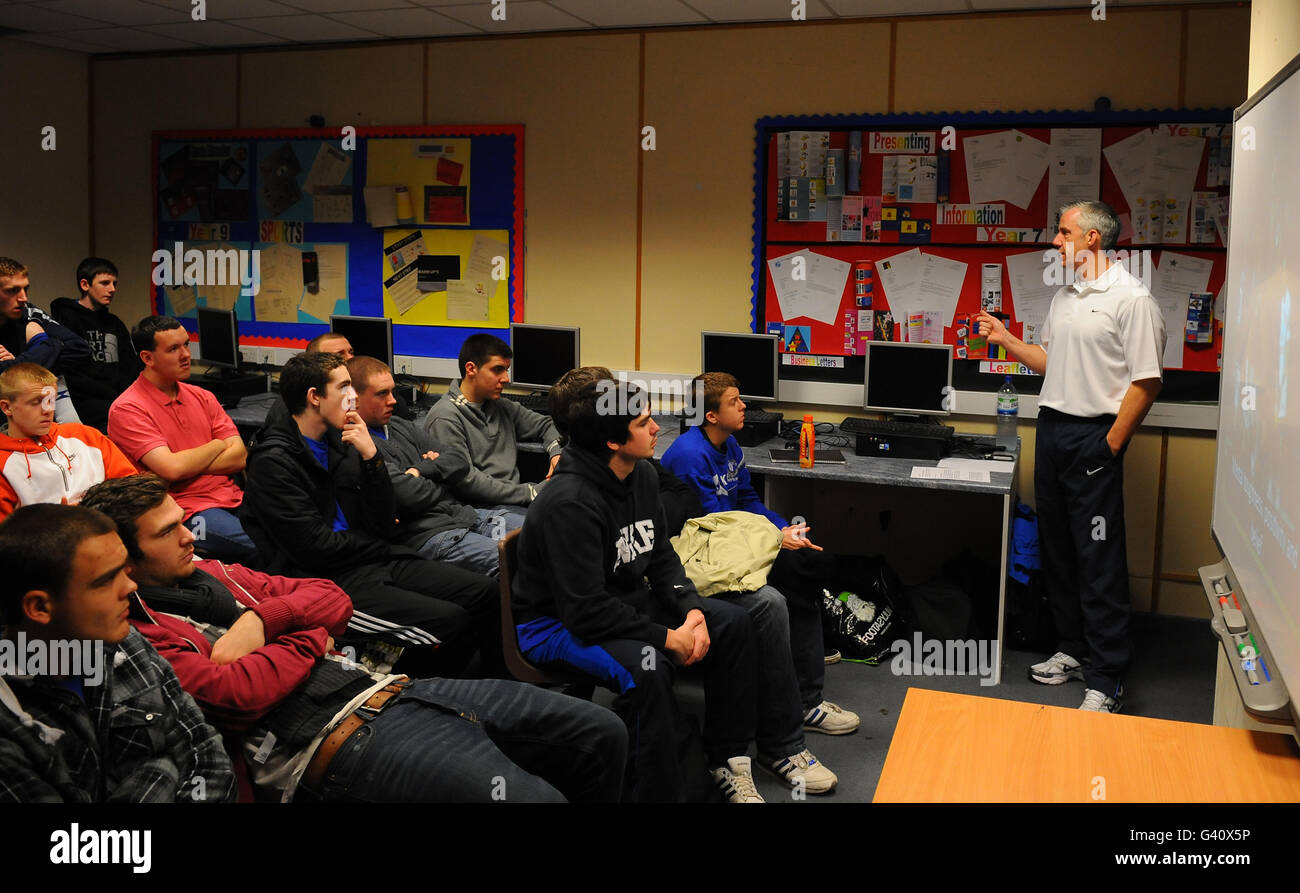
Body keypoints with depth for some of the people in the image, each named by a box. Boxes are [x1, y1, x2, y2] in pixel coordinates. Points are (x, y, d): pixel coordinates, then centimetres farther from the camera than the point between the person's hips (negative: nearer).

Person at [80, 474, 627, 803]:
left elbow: (333, 599, 18)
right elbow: (239, 693, -18)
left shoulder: (213, 574, 20)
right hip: (337, 739, -9)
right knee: (536, 798, -30)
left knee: (600, 734, 2)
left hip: (376, 687, 9)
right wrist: (310, 635, -1)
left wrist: (262, 618, -2)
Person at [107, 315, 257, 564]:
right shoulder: (127, 409, -2)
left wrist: (189, 465, -9)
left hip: (233, 499, 6)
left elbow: (239, 457, 6)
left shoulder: (202, 397, 16)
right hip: (188, 511, -6)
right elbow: (172, 468, -15)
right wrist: (217, 445, 2)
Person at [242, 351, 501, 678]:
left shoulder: (339, 441, 11)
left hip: (376, 562, 7)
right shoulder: (272, 463, -10)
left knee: (487, 593, -7)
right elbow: (317, 549, -14)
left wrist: (371, 457, -7)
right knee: (452, 621, -22)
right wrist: (379, 543, 1)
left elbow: (385, 525, 5)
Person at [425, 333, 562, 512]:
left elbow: (544, 425, 31)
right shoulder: (445, 418, -8)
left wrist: (556, 453, 7)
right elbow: (466, 481, -15)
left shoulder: (501, 407, 16)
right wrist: (528, 493, -15)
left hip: (515, 494, 8)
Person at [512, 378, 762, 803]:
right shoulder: (571, 503, -28)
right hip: (557, 623, -9)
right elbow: (586, 611, -30)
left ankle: (727, 760, 9)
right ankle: (657, 790, -18)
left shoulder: (641, 476, 0)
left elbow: (660, 557, 9)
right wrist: (666, 637, -24)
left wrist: (692, 610, -9)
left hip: (626, 599, 9)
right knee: (646, 666, -37)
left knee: (732, 621, -2)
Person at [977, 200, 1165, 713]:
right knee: (1057, 550, 14)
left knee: (1100, 561, -5)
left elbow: (1146, 381, -14)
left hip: (1094, 438, -8)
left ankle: (1105, 680, 2)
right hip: (1051, 429, 8)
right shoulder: (1065, 296, 15)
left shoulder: (1132, 299, -11)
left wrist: (1111, 444, -16)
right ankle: (1073, 650, 28)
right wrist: (1006, 340, 10)